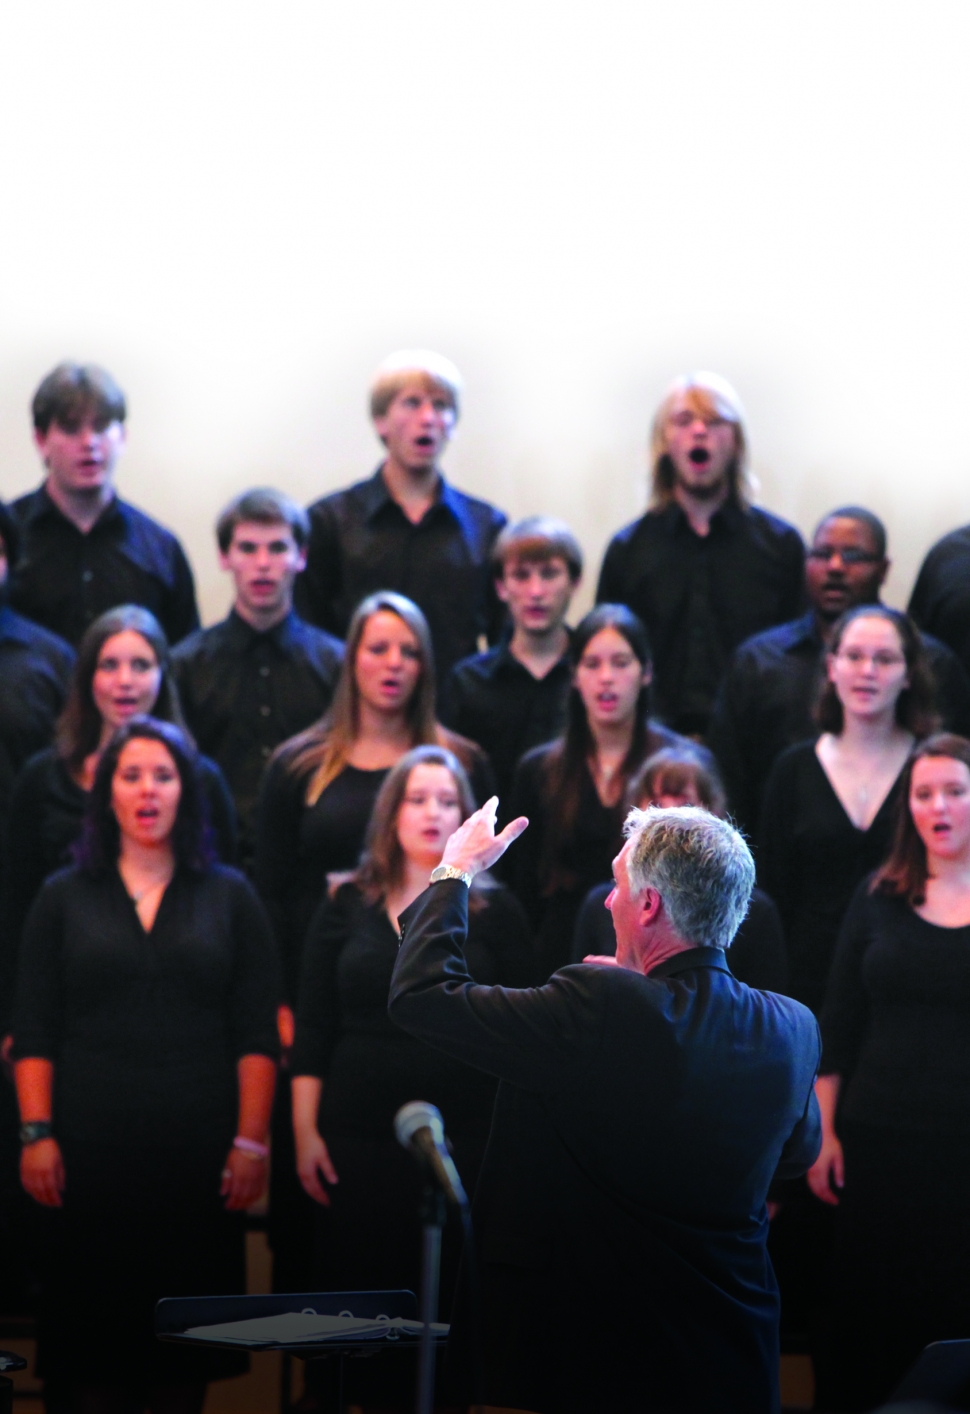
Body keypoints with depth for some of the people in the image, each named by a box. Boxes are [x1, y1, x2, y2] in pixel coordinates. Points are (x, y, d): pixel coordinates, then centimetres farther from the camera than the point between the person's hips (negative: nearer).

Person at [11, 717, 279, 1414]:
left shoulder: (228, 897, 8)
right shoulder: (65, 897, 9)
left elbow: (257, 1034, 3)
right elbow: (33, 1031, 6)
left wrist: (251, 1141, -5)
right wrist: (37, 1133, -4)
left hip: (199, 1147, 0)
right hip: (92, 1144, 0)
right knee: (97, 1312, 0)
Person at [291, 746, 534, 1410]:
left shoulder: (495, 910, 6)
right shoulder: (348, 908, 9)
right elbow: (313, 1033, 8)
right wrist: (306, 1132, 1)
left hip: (466, 1143, -1)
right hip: (360, 1142, 1)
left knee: (451, 1301, -2)